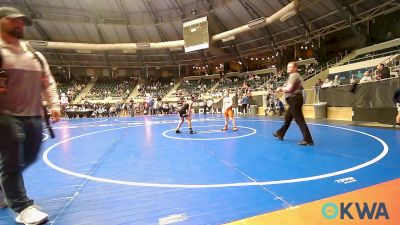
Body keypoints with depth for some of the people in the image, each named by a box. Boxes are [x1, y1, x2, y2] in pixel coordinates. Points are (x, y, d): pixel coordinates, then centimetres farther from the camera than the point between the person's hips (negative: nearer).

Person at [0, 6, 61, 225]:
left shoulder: (36, 56, 15)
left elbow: (48, 82, 14)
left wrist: (54, 104, 3)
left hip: (34, 116, 6)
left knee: (29, 158, 16)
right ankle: (23, 207, 10)